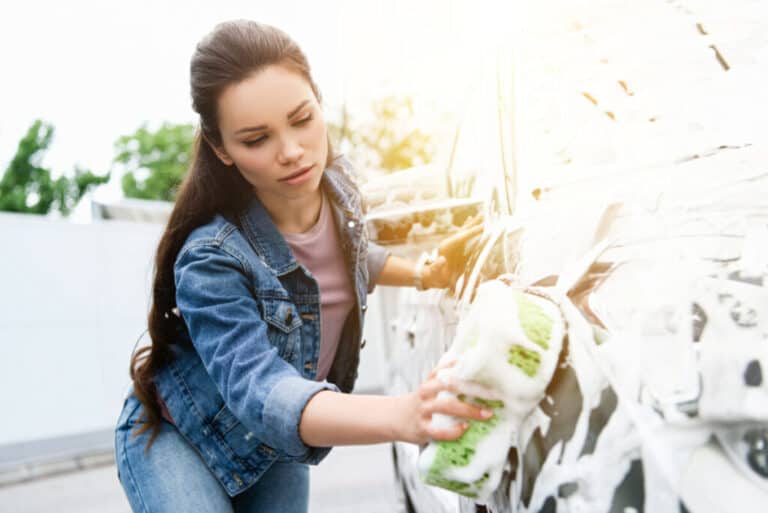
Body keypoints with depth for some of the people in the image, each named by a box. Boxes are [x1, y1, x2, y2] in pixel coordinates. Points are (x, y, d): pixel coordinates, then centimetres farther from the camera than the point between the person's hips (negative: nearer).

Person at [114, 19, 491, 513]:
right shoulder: (211, 259, -35)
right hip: (180, 438, -5)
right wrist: (400, 416, -61)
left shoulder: (335, 180, -14)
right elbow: (260, 389, -46)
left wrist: (423, 274, 1)